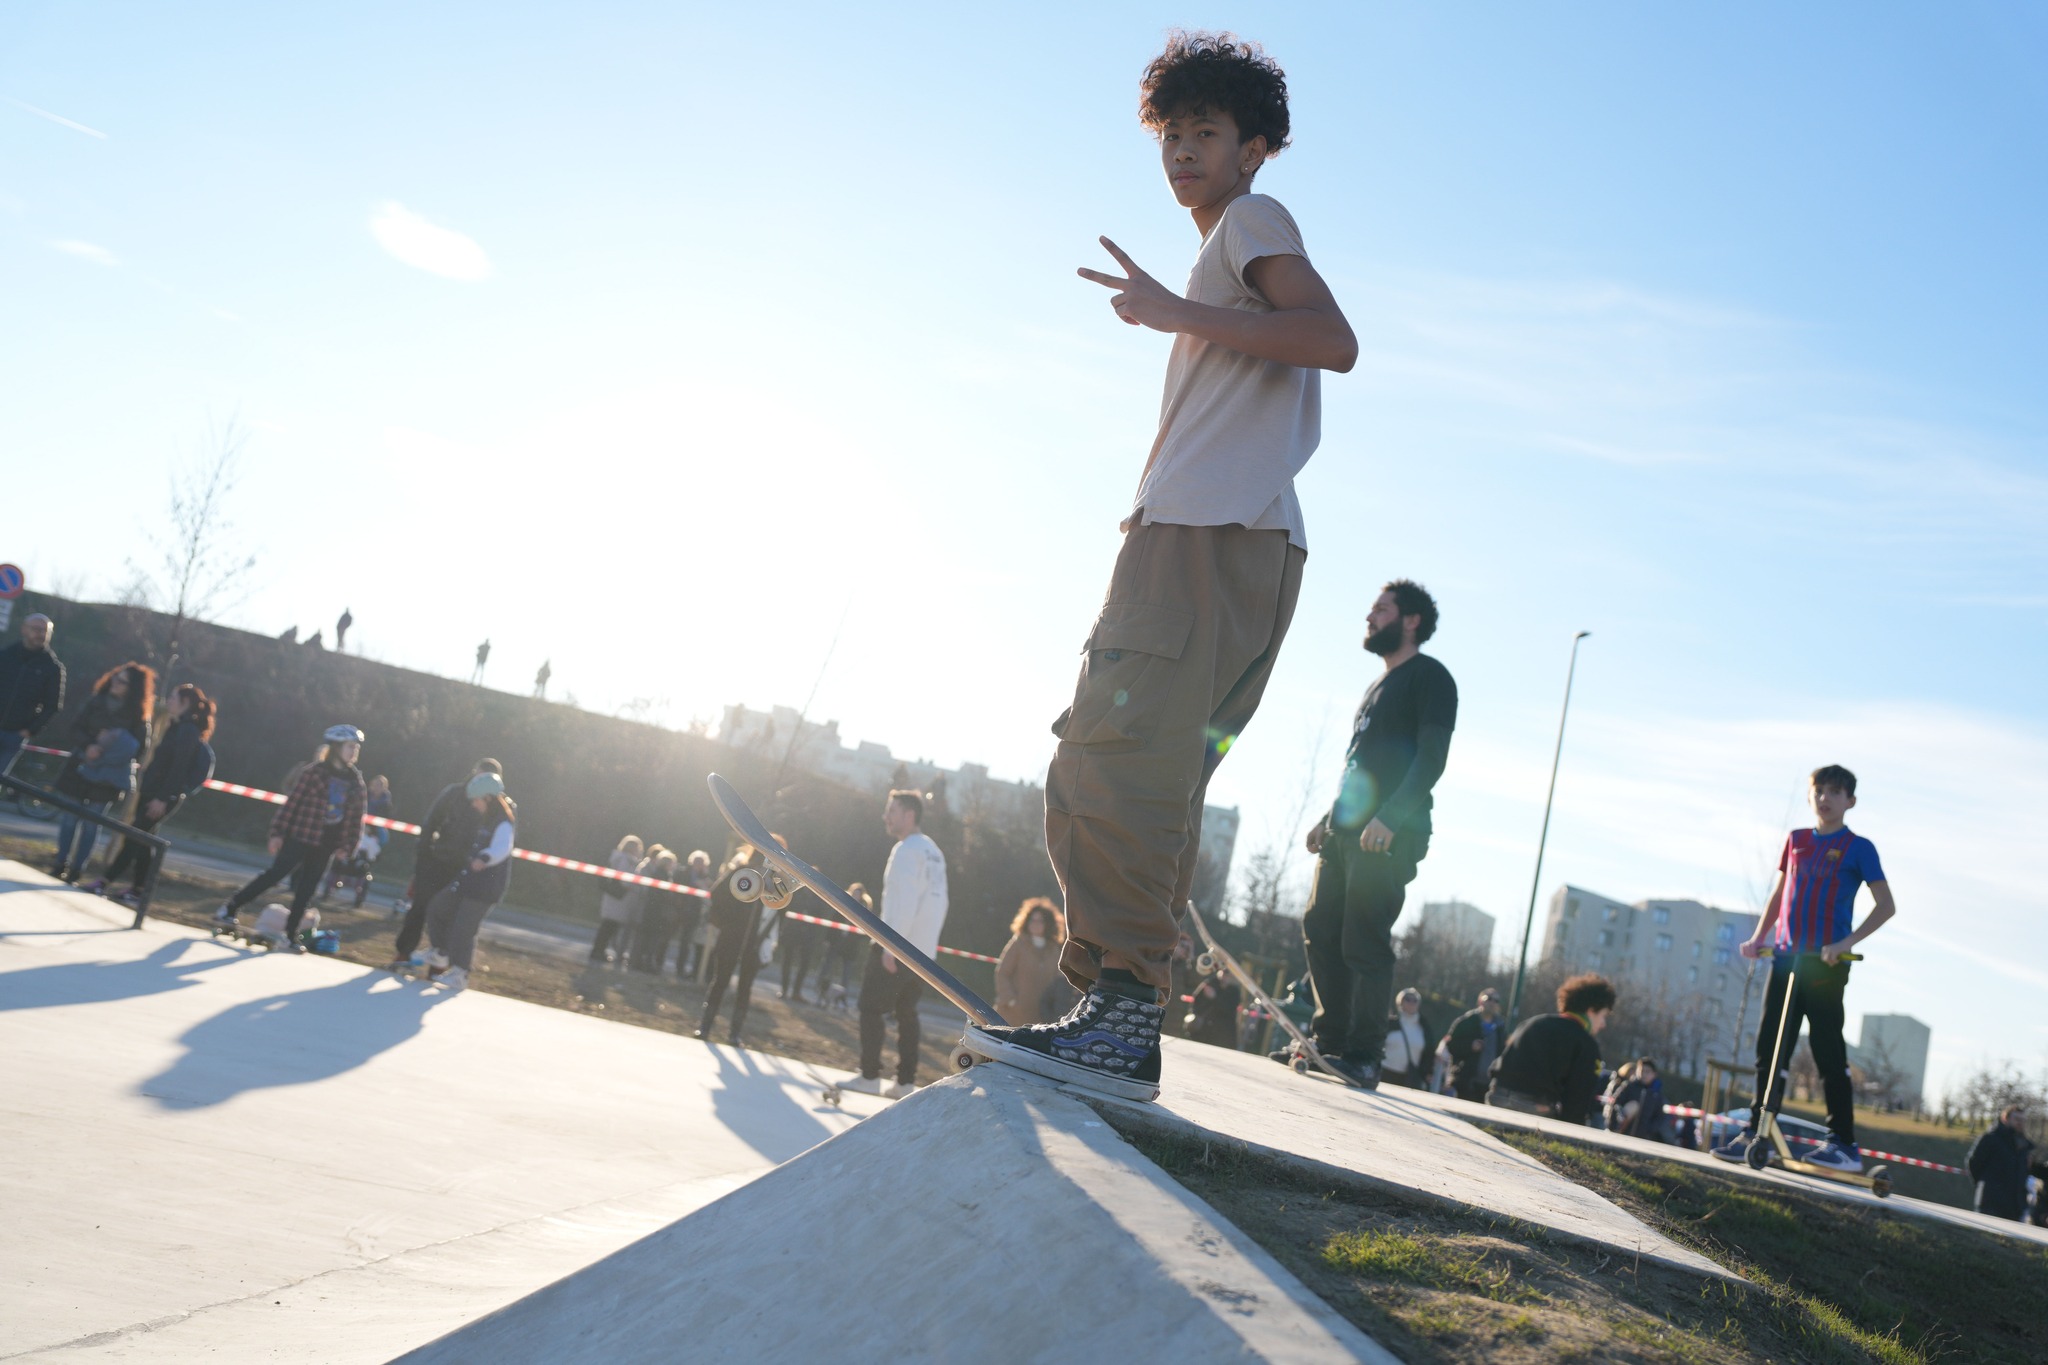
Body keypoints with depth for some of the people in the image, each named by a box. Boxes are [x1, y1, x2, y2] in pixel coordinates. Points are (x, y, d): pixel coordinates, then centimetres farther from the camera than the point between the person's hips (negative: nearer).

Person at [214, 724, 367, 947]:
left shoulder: (356, 781, 5)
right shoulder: (314, 772, -8)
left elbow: (357, 816, 8)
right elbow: (292, 802, -9)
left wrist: (348, 843, 3)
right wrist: (278, 832, -11)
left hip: (326, 844, 5)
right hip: (300, 836, -5)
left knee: (306, 891, 8)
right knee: (274, 874, -5)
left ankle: (290, 934, 16)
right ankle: (229, 907, 7)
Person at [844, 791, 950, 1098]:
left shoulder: (907, 849, -11)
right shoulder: (934, 852, 15)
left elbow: (903, 902, -19)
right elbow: (938, 902, 15)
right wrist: (927, 941, 15)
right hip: (924, 950, 8)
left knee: (871, 1008, -1)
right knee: (906, 1012, 11)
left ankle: (869, 1077, -3)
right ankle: (905, 1082, 9)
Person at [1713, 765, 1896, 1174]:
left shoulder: (1858, 848, 0)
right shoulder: (1796, 841, 14)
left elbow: (1886, 906, -5)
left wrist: (1847, 942, -17)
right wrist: (1759, 937, 10)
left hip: (1826, 963, -5)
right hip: (1786, 956, 5)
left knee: (1828, 1052, -5)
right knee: (1769, 1046, 4)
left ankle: (1844, 1144, 0)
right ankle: (1755, 1132, 9)